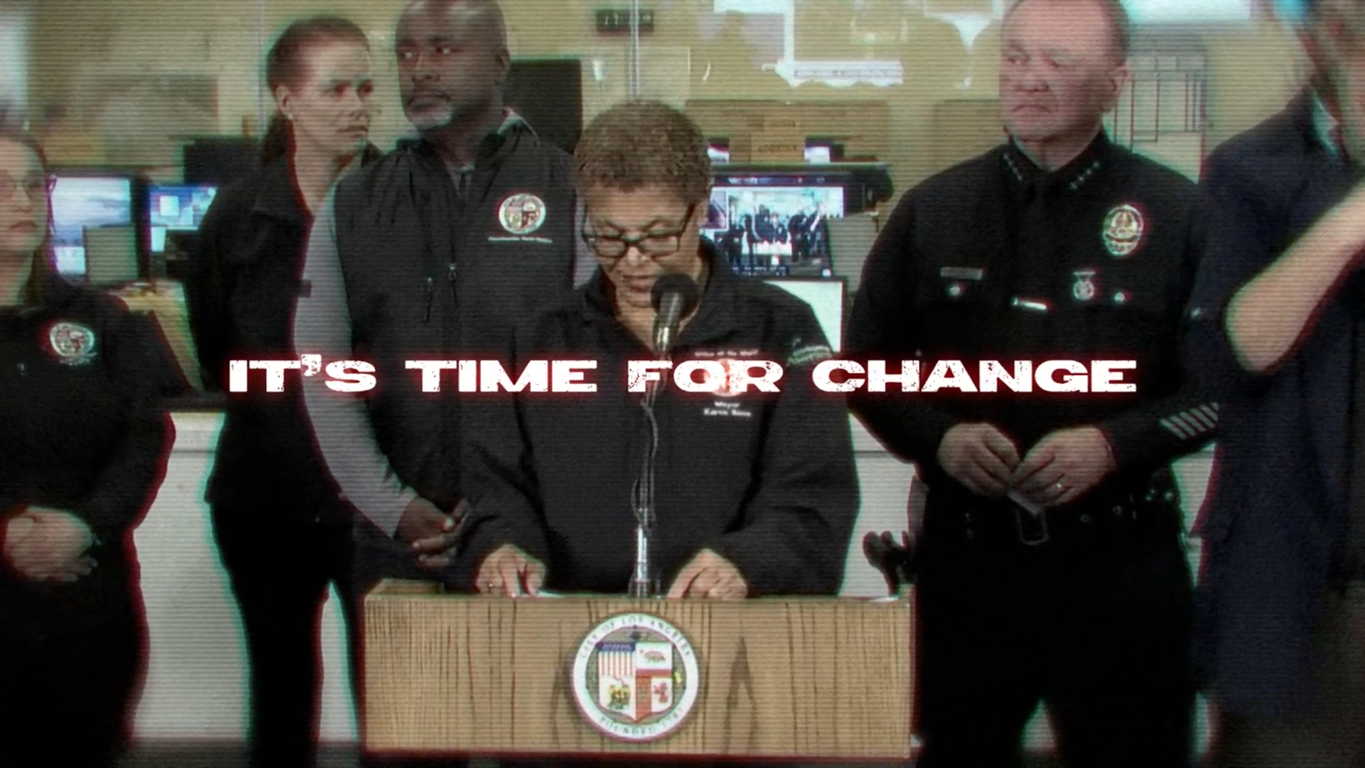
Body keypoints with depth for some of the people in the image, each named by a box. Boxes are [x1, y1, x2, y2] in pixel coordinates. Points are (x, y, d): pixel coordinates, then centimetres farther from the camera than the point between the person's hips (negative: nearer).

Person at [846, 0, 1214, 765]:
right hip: (967, 551, 2)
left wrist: (1116, 443, -14)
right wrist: (939, 435, -8)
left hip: (1120, 558, -1)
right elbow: (868, 364, 10)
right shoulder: (934, 211, 6)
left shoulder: (1177, 214, 0)